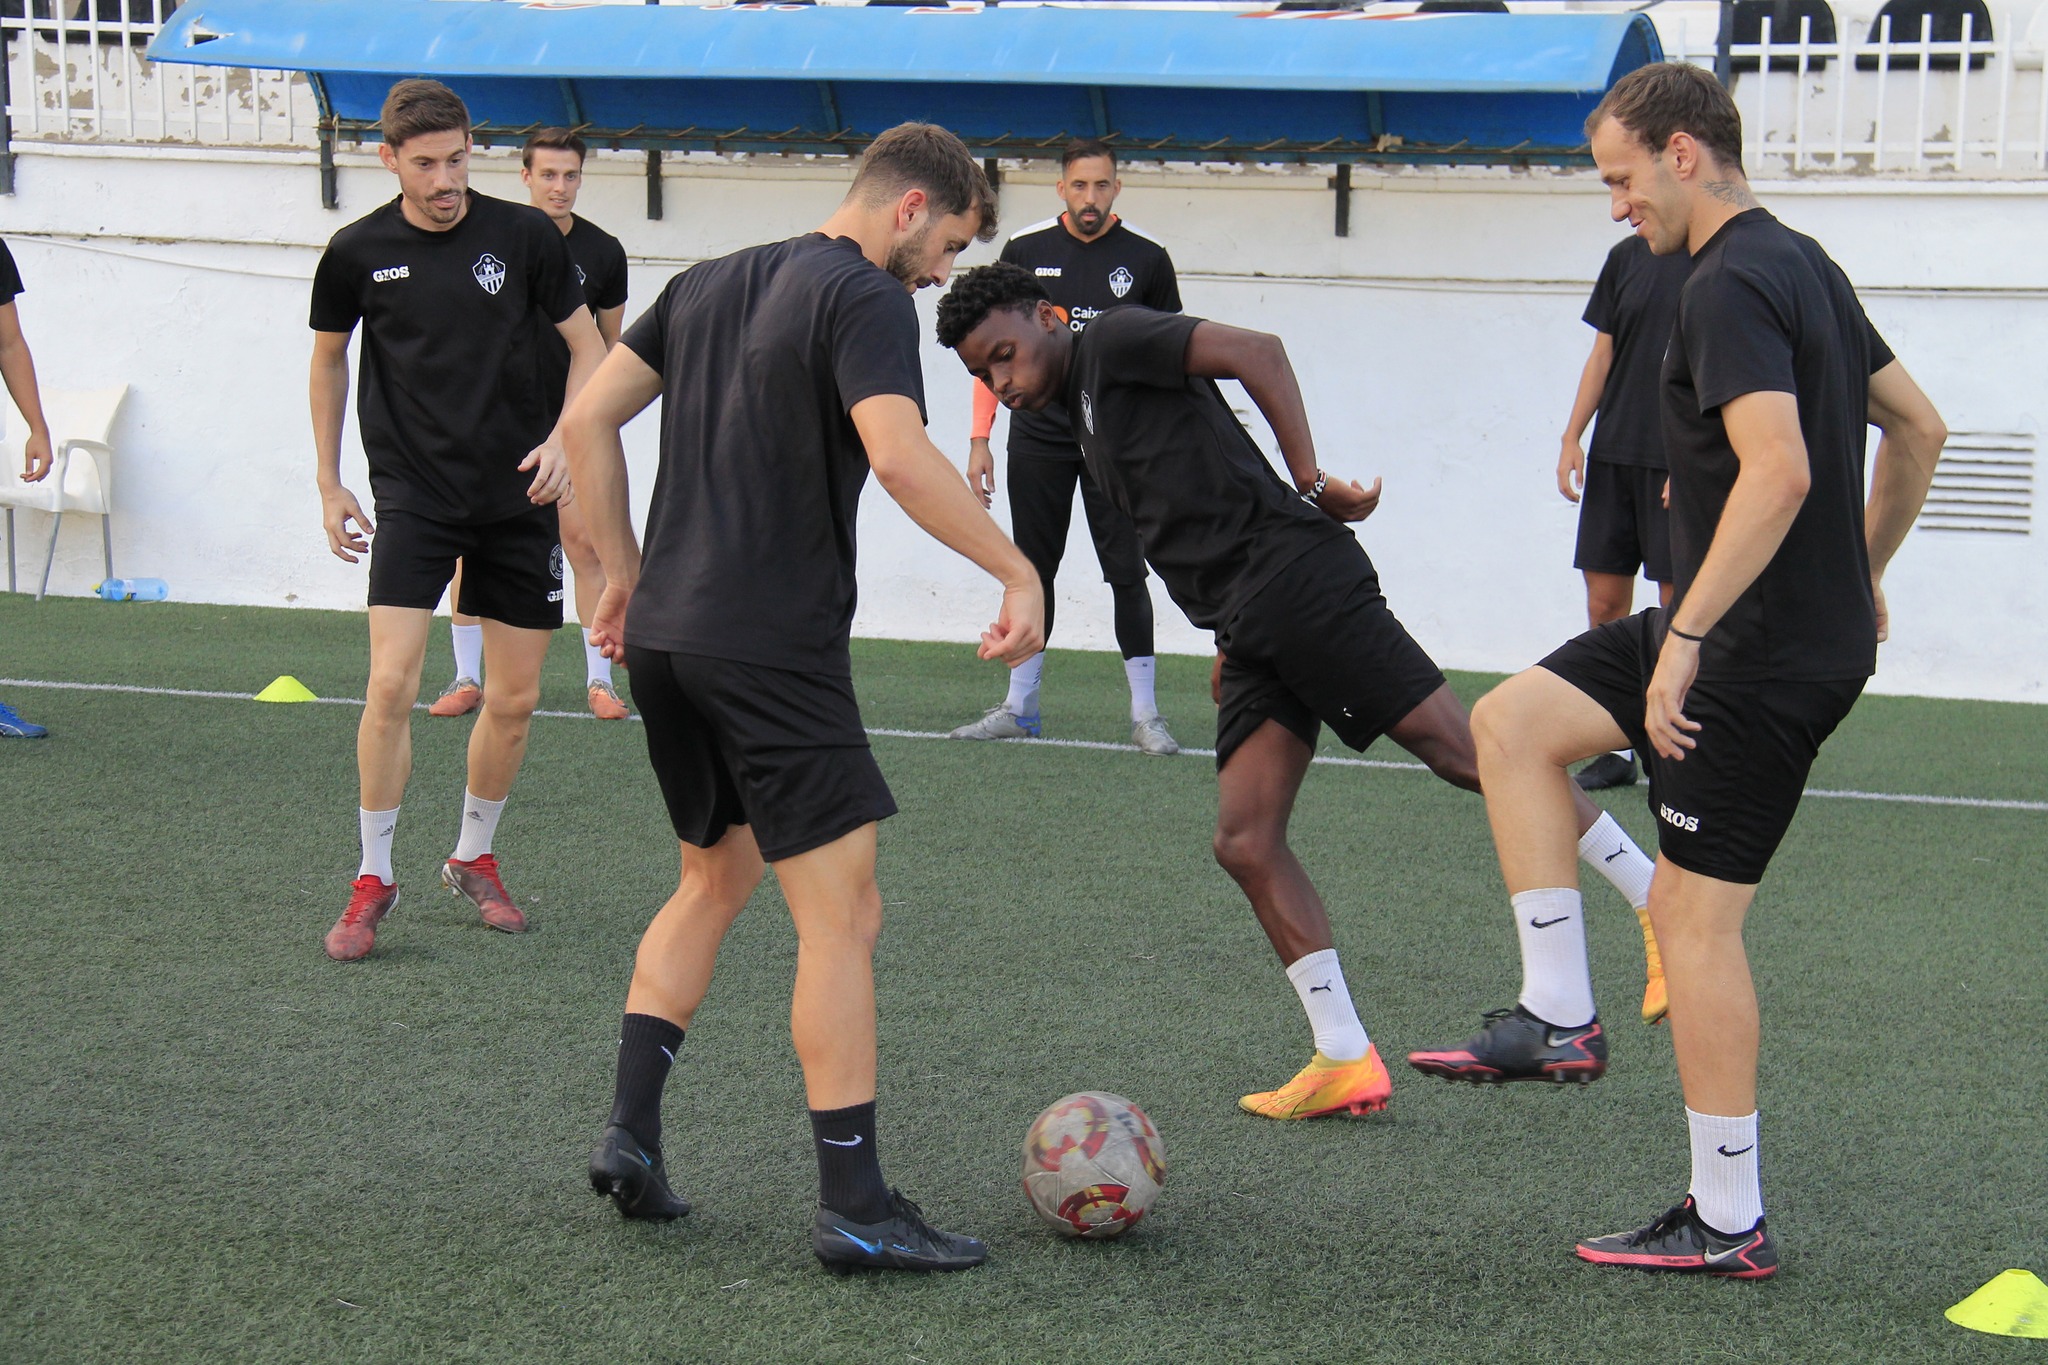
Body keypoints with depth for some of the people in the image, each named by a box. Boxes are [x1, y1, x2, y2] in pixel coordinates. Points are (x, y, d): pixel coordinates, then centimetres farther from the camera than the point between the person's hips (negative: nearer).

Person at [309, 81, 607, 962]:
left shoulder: (524, 235, -4)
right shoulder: (358, 252, -2)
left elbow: (587, 345, 6)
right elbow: (329, 357, 14)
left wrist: (566, 437, -10)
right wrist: (329, 483, 13)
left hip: (518, 495, 1)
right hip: (412, 494, -1)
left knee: (515, 699, 5)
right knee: (390, 685, -14)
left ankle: (474, 861, 27)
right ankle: (373, 881, 1)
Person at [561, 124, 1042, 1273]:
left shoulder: (712, 283, 15)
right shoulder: (867, 301, -9)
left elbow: (588, 421, 16)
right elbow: (900, 456, -26)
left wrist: (626, 574, 20)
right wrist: (1019, 572, -20)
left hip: (664, 634, 8)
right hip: (775, 650, -8)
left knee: (716, 880, 23)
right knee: (842, 915, -3)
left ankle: (631, 1134, 18)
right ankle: (855, 1208, -3)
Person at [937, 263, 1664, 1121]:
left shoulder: (1114, 342, 0)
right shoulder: (1085, 411, 26)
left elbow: (1256, 351, -14)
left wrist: (1310, 481, -16)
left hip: (1297, 588, -10)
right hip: (1251, 630, 10)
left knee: (1462, 752, -11)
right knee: (1245, 841, 0)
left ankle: (1665, 906, -5)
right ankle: (1345, 1061, 0)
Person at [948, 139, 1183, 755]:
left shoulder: (1147, 258, 0)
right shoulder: (1024, 250, 3)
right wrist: (979, 440, 3)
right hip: (1038, 437, 2)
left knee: (1127, 574, -5)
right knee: (1033, 570, 7)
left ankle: (1145, 713, 2)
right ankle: (1019, 709, 16)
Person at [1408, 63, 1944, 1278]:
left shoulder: (1731, 287, -18)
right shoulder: (1801, 266, 12)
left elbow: (1777, 472, -31)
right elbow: (1918, 427, 20)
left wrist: (1684, 638, -27)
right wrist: (1863, 577, 26)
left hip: (1764, 656, -10)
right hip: (1822, 626, 10)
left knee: (1696, 916, -3)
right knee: (1513, 723, 12)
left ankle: (1730, 1225, 4)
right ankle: (1560, 1012, 12)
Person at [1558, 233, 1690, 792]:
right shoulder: (1626, 257, 12)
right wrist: (1572, 437, 8)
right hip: (1613, 456, 6)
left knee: (1679, 605, -3)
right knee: (1605, 600, 5)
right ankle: (1617, 749, 13)